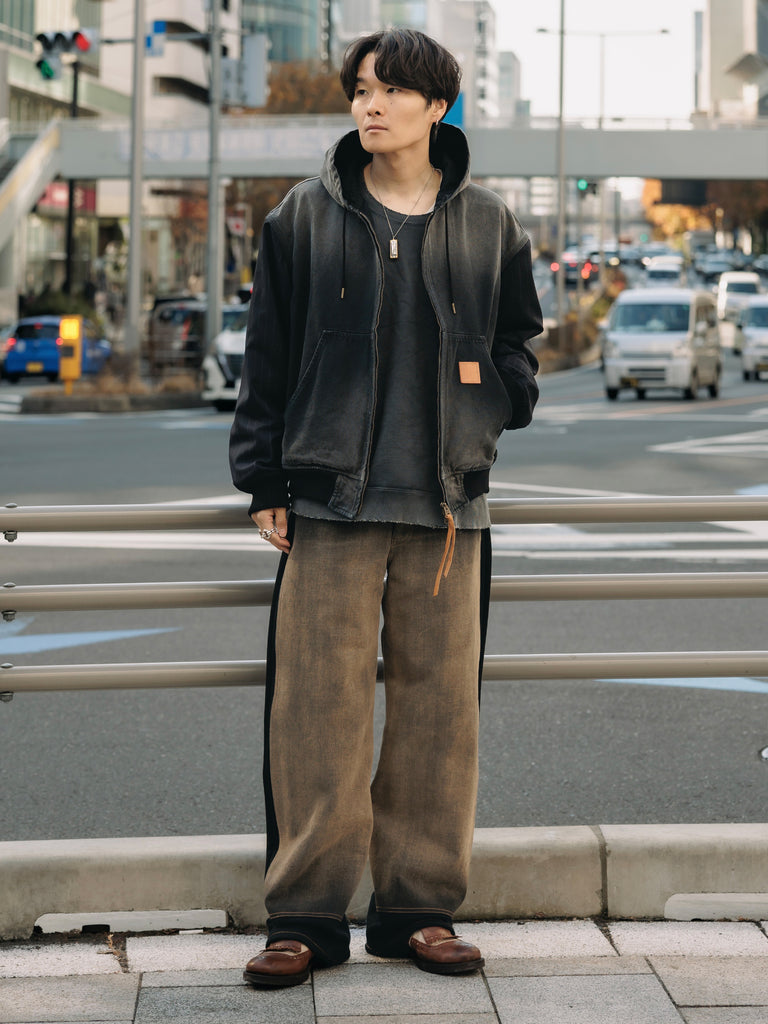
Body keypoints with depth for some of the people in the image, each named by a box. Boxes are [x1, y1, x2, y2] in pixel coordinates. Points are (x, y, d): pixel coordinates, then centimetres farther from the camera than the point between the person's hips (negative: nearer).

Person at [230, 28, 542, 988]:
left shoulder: (487, 225, 9)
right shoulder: (305, 217, 5)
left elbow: (515, 338, 20)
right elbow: (268, 355, 6)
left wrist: (494, 406, 1)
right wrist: (265, 480, 2)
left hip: (449, 501, 2)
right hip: (330, 503, -1)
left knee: (438, 704, 4)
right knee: (318, 705, -3)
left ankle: (419, 907, 15)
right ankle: (307, 914, 5)